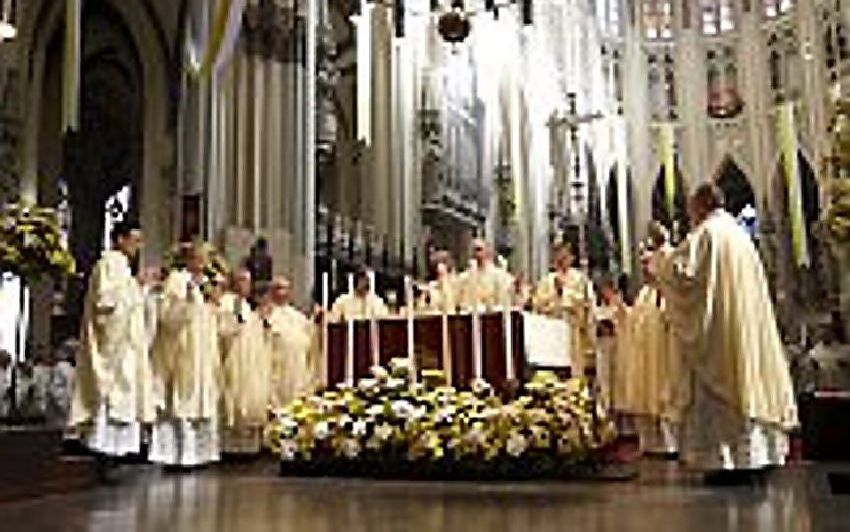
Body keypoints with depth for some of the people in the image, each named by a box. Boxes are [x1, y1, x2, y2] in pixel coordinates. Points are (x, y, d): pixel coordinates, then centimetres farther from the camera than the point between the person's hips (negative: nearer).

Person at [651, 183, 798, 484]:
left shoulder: (707, 232, -8)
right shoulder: (740, 235, 17)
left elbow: (679, 267, -18)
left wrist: (656, 264, 1)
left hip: (721, 327, -8)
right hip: (748, 326, 8)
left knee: (721, 385, -5)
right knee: (747, 376, 10)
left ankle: (730, 460, -4)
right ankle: (757, 454, 15)